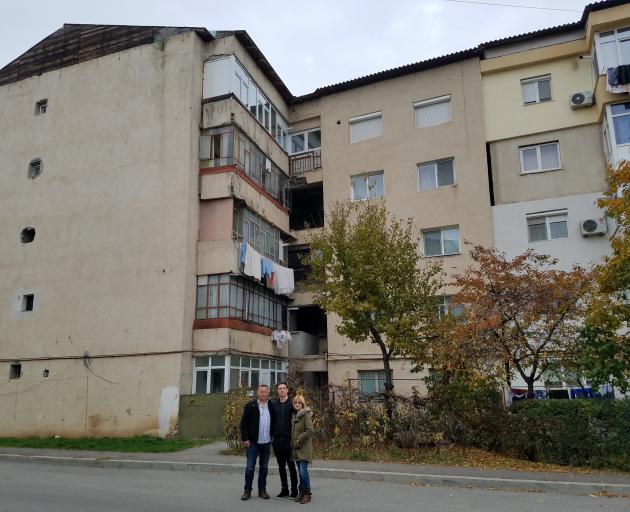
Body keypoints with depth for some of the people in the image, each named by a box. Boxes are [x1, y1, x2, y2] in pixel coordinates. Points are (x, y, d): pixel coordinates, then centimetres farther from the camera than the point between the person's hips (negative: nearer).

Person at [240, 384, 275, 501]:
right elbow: (244, 423, -6)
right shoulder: (250, 405, -5)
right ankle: (247, 490, 12)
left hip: (266, 442, 3)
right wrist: (245, 438, -11)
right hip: (253, 442, -3)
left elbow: (274, 423, 10)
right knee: (250, 467, 0)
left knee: (264, 467, 11)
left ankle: (262, 490, 21)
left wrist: (272, 436, 2)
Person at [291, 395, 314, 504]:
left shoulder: (306, 414, -10)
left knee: (303, 471, -11)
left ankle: (307, 495, 0)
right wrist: (292, 444, 12)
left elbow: (310, 431, -17)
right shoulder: (294, 415, 13)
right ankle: (301, 493, 20)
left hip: (304, 448, -7)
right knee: (300, 472, 12)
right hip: (296, 448, 7)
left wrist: (299, 439, -15)